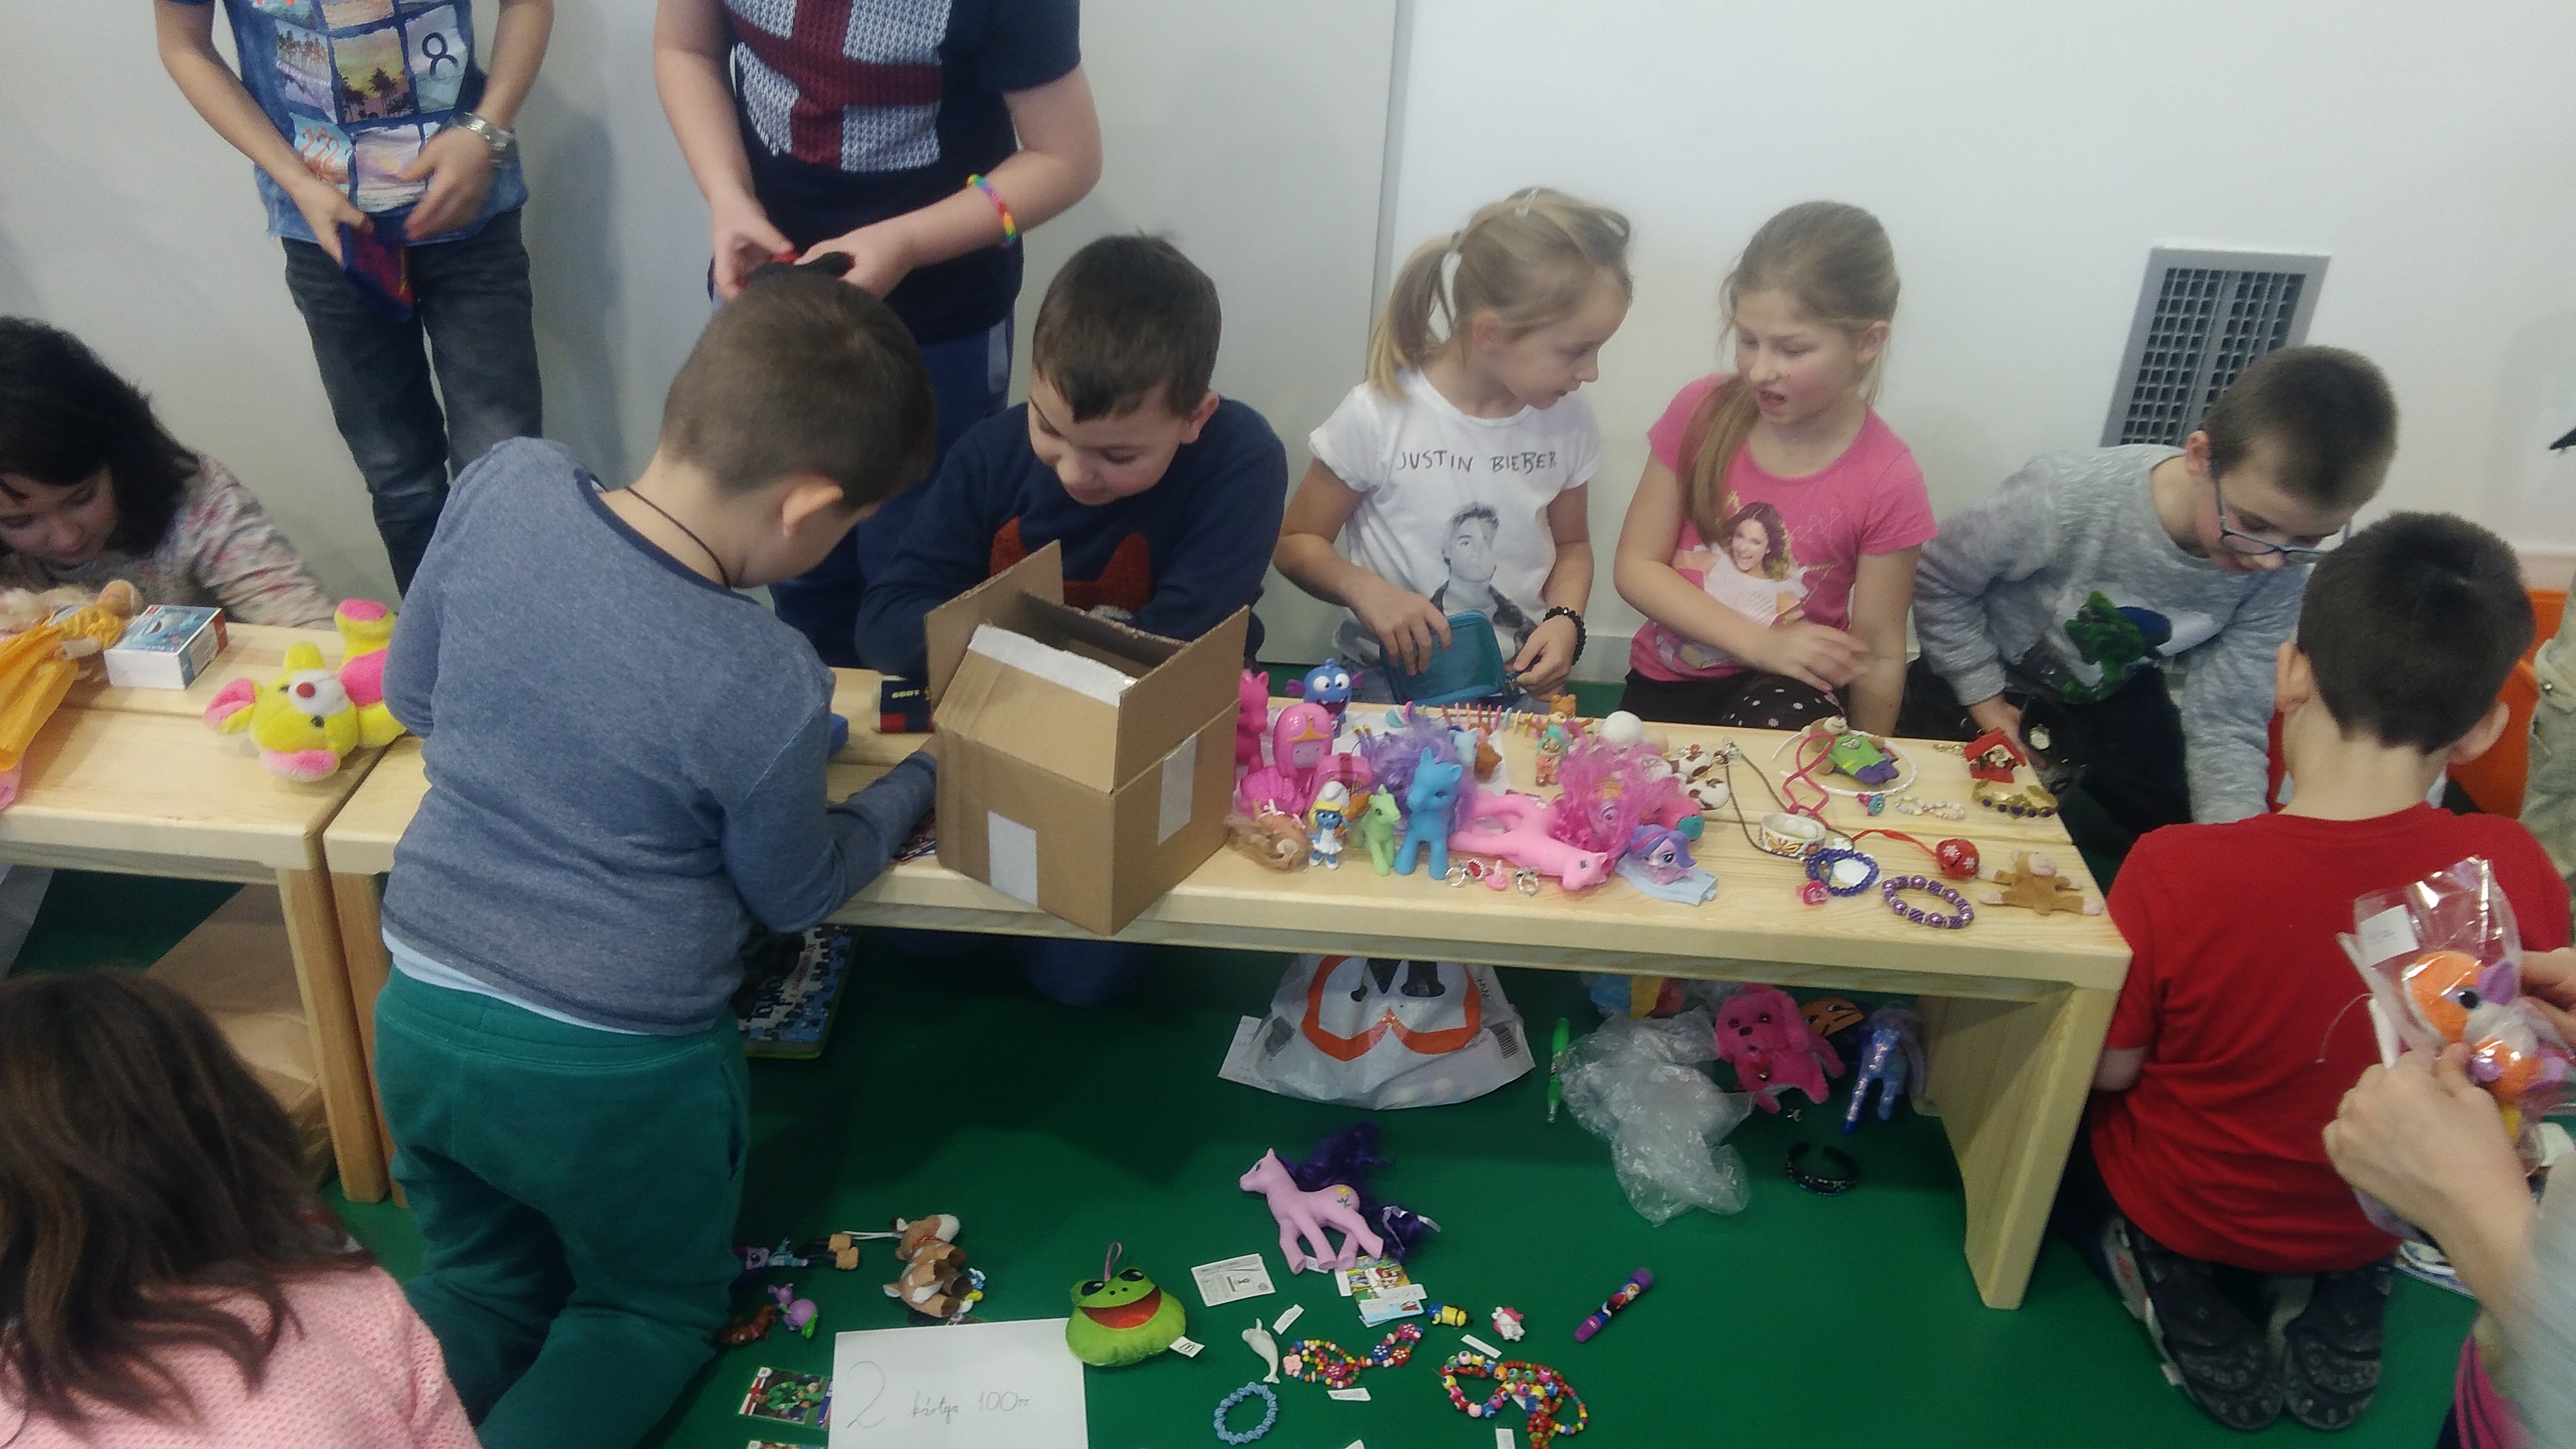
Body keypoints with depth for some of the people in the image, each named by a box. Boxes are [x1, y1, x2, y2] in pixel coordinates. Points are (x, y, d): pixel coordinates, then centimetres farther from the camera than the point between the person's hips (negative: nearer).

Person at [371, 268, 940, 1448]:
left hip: (422, 1018, 5)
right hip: (611, 1073, -4)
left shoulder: (503, 484, -13)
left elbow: (412, 699, 4)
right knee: (657, 1310, 25)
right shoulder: (767, 688, -26)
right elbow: (793, 892, -5)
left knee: (486, 1278, 31)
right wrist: (921, 781, 11)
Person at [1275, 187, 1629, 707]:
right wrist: (1363, 588, -20)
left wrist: (1565, 620, -5)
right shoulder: (1378, 416, -13)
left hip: (1519, 679, 3)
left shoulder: (1567, 422, -2)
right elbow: (1295, 542, -1)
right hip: (1396, 672, -3)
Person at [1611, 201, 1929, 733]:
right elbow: (1636, 566, -7)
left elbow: (1877, 657, -7)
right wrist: (1762, 643, -17)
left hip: (1787, 695, -2)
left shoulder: (1886, 482, -15)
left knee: (1780, 723, -34)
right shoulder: (1702, 412, -8)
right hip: (1668, 682, 2)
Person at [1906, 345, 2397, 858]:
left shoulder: (2279, 579, -23)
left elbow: (2225, 722, -17)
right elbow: (1941, 581, -19)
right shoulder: (2066, 499, -36)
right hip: (1995, 680, -4)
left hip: (2114, 696, 4)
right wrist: (1985, 700, -18)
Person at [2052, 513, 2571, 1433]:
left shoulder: (2176, 872, -34)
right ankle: (2341, 1309, 13)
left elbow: (2110, 1070, -18)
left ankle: (2176, 1300, 7)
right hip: (2373, 1218, 3)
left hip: (2179, 1207, -3)